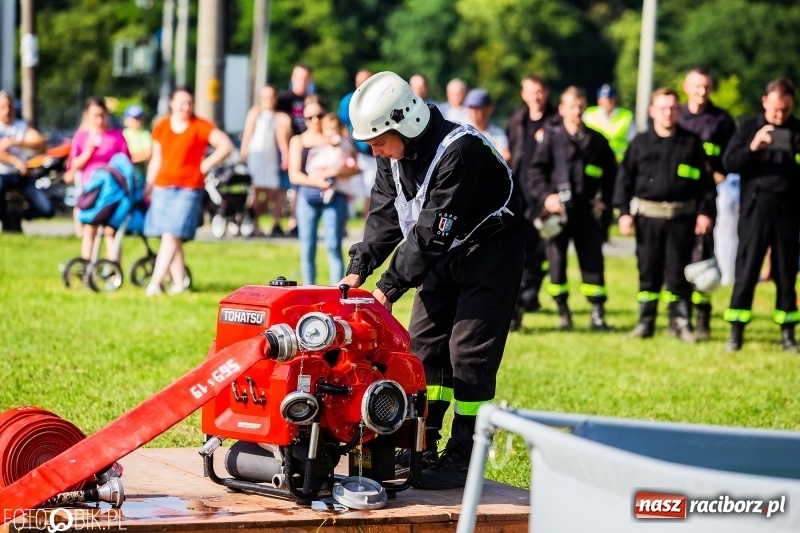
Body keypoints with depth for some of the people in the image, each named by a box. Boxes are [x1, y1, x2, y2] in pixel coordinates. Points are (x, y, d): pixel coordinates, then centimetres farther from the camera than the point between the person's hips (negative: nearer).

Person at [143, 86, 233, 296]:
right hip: (163, 186, 4)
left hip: (189, 188, -4)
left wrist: (206, 165, -6)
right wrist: (148, 185, 13)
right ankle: (178, 283, 12)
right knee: (172, 238, 5)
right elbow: (156, 159, 15)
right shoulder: (161, 126, 9)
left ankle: (155, 283, -16)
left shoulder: (200, 127, -3)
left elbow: (226, 145, -5)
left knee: (171, 235, -12)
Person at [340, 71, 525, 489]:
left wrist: (389, 287, -30)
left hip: (490, 254, -8)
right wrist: (359, 268, -14)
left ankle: (461, 460, -4)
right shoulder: (393, 155, -5)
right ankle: (420, 448, 16)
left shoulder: (458, 151, -31)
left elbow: (432, 231, -31)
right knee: (424, 345, 8)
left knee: (468, 354, -10)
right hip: (443, 256, 8)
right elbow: (384, 216, 0)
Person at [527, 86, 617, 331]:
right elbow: (535, 170, 0)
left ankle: (597, 313, 5)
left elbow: (611, 171, 18)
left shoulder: (596, 139, 7)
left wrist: (604, 199, 8)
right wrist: (545, 195, -12)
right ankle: (562, 313, 13)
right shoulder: (552, 136, 1)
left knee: (593, 261, 0)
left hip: (587, 210, 1)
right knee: (556, 262, 3)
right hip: (557, 210, -1)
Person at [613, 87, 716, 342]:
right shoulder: (640, 143, 6)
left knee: (678, 271, 0)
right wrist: (624, 212, -2)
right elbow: (625, 178, 6)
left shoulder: (691, 143, 6)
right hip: (647, 216, 1)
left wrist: (706, 212, -3)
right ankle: (645, 321, 11)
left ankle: (681, 322, 7)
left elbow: (706, 180, 6)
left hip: (682, 217, -1)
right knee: (648, 271, 5)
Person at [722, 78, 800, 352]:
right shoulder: (749, 127, 6)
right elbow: (729, 162, -3)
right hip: (755, 207, -1)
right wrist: (752, 147, -18)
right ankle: (736, 332, 3)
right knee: (746, 269, -1)